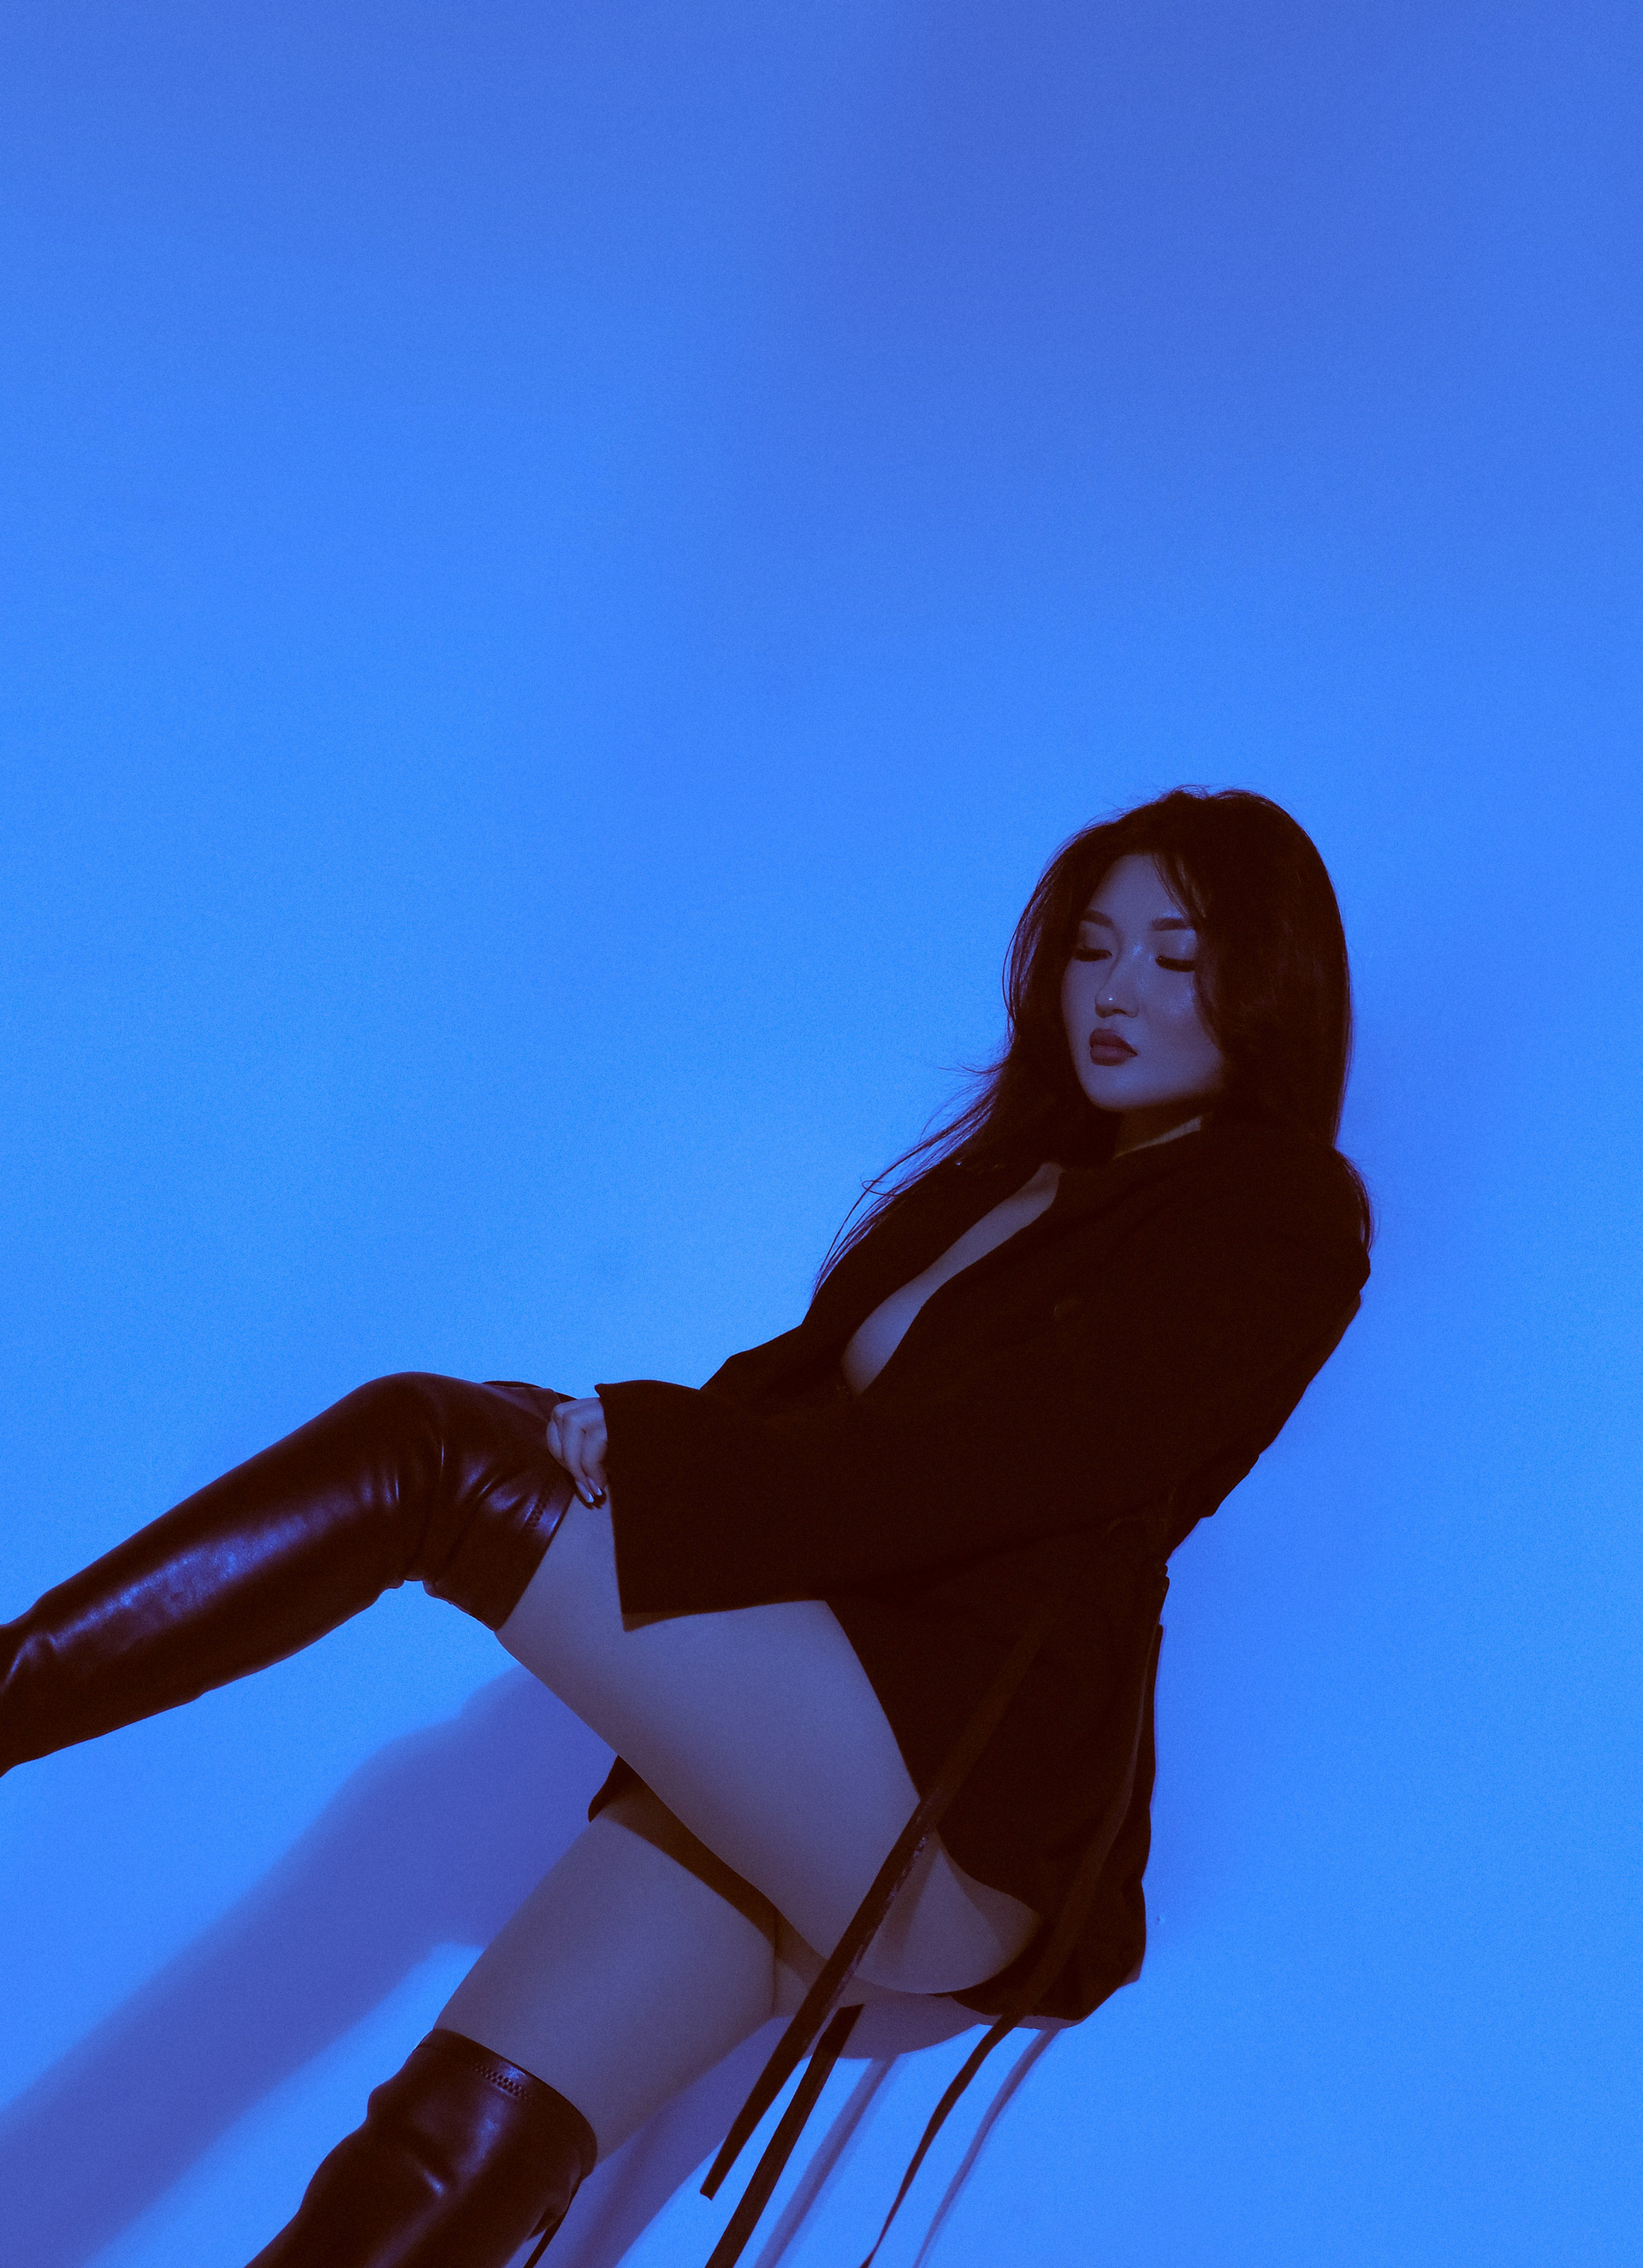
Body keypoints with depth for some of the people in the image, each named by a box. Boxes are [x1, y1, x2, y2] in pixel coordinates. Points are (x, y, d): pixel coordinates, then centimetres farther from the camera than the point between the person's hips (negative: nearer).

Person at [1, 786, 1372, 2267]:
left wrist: (638, 1463, -17)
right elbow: (814, 1383, 14)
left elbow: (1000, 1459, -15)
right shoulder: (1029, 1166, 22)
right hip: (786, 1772, 7)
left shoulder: (1277, 1209, -2)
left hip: (963, 1792, -6)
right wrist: (626, 1439, -5)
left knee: (431, 1447, -16)